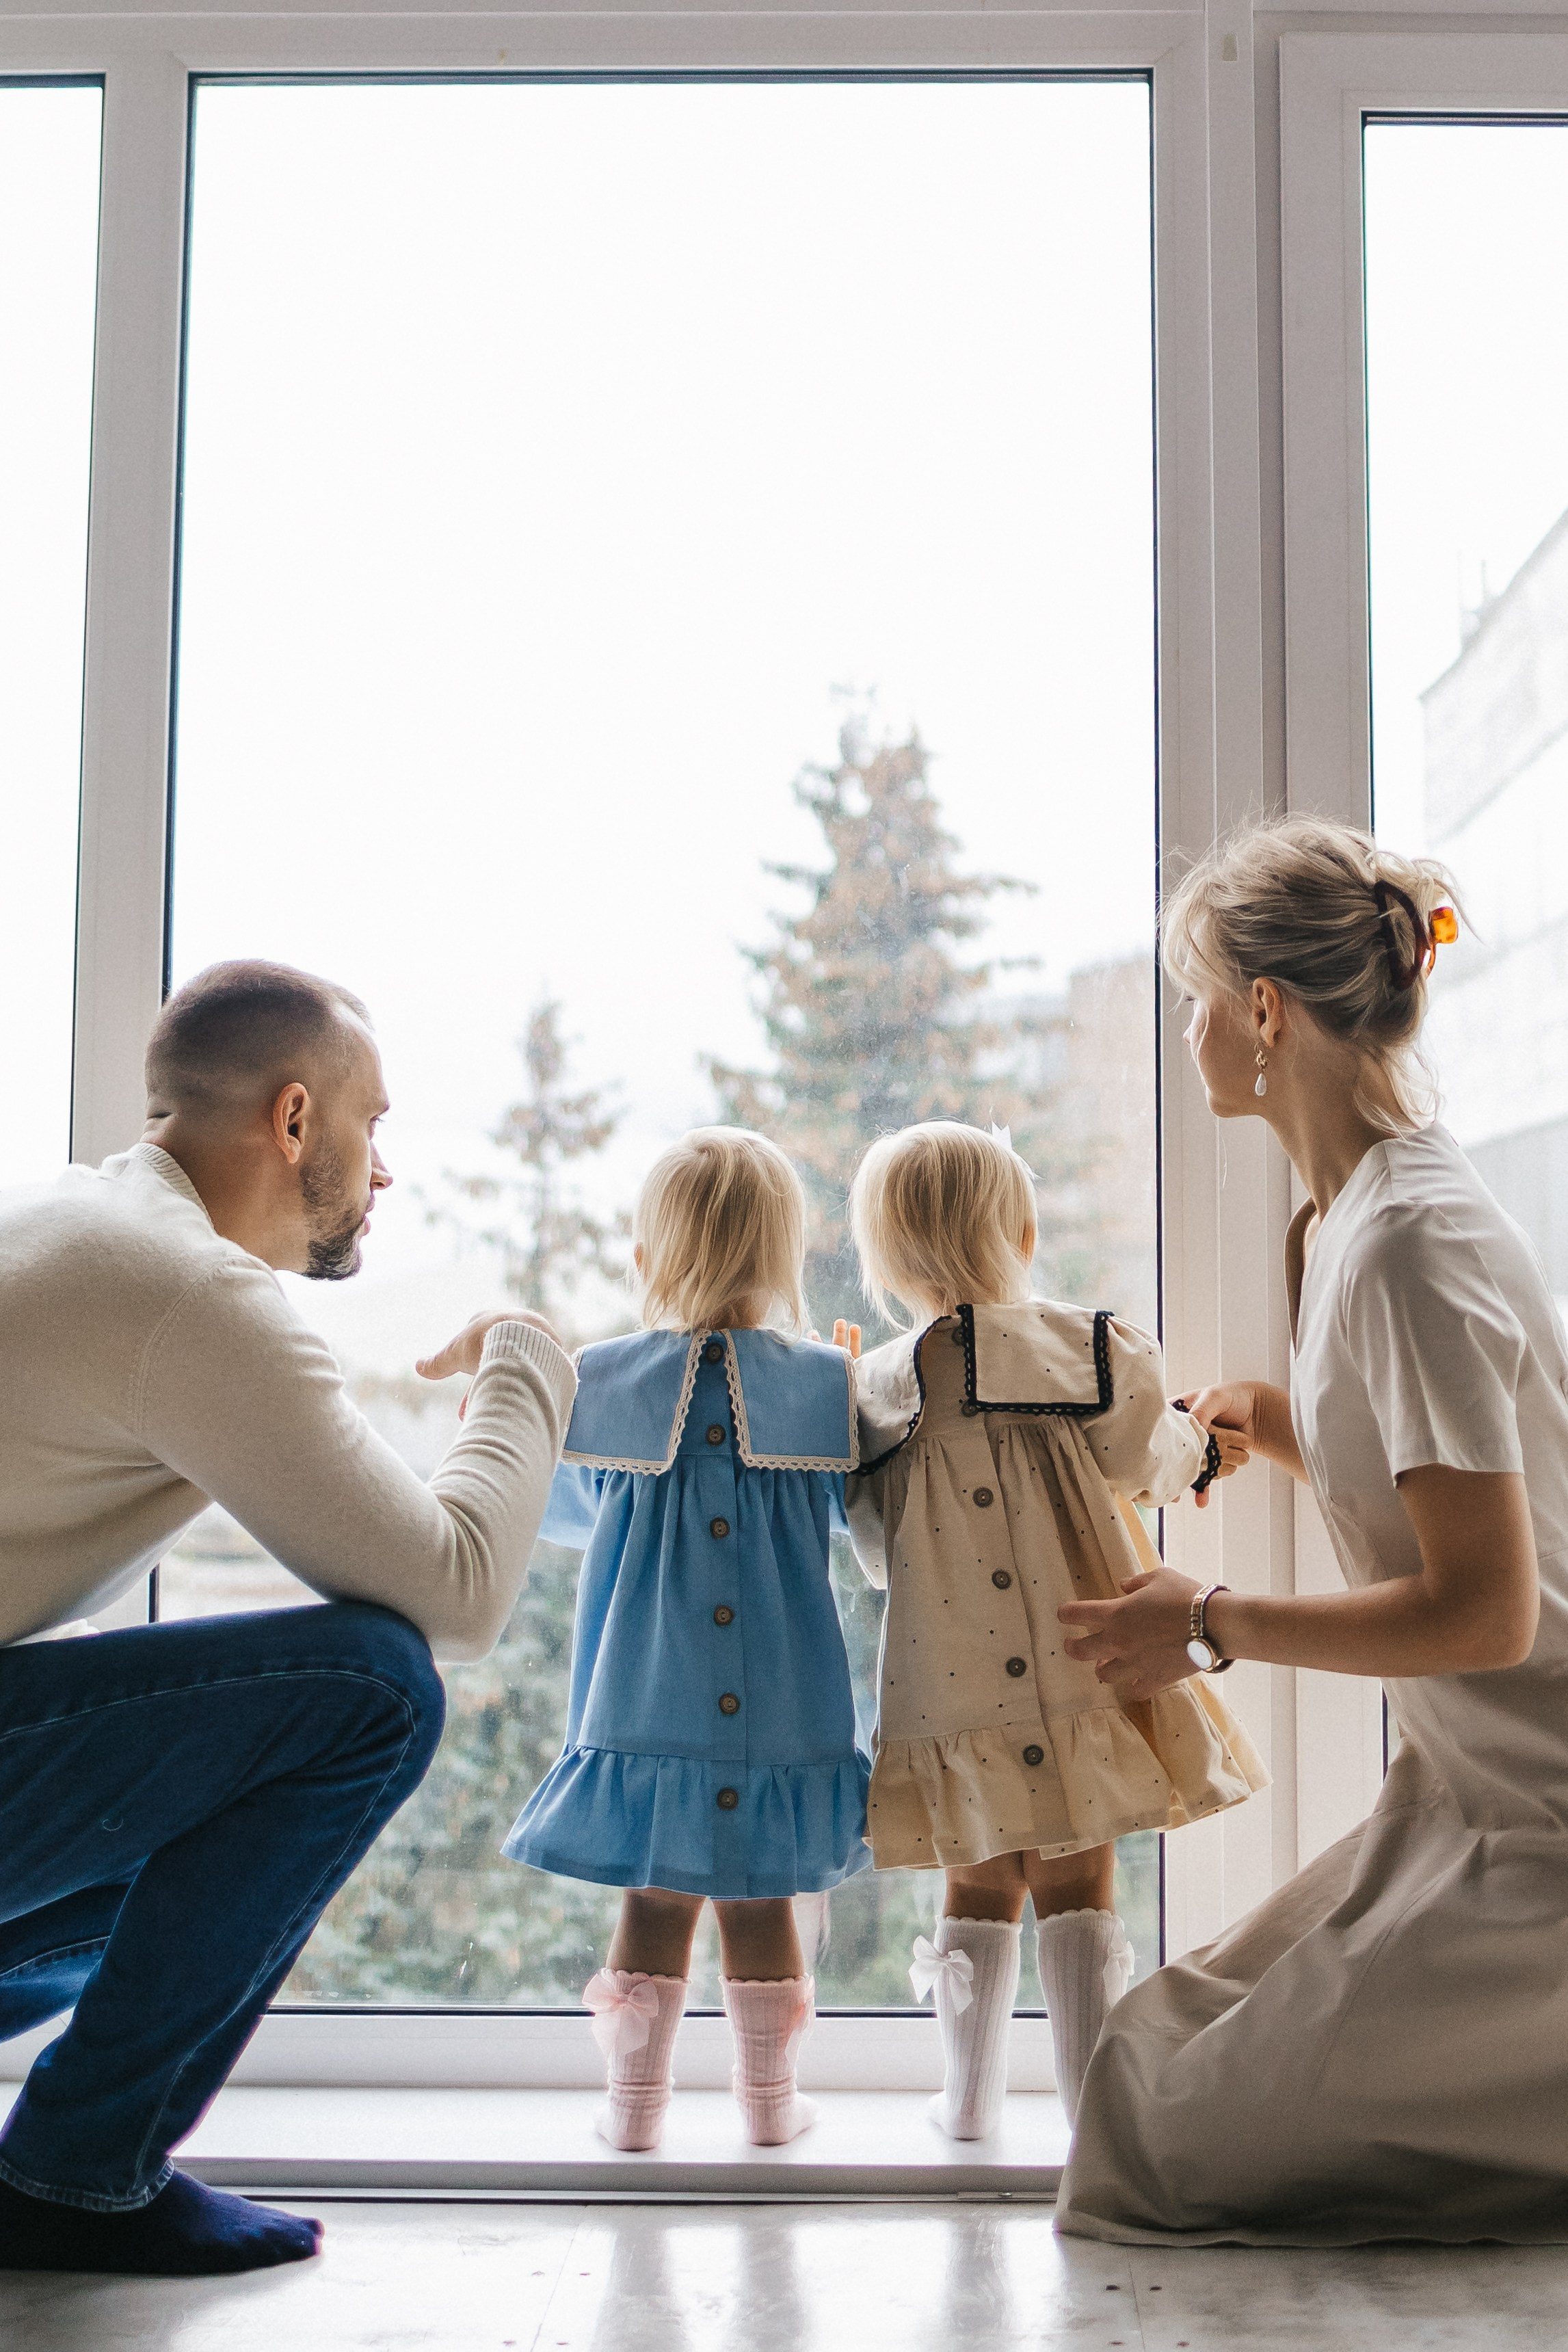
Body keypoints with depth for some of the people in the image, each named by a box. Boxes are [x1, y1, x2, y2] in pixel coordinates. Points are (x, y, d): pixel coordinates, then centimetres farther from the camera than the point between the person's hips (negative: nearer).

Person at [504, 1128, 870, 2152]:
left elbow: (564, 1515, 12)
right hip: (782, 1706, 0)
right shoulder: (826, 1384, -6)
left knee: (656, 1896, 12)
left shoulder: (598, 1383, -4)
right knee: (761, 1897, 13)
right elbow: (865, 1510, 9)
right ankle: (770, 2096, 24)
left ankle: (637, 2096, 18)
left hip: (646, 1703, 0)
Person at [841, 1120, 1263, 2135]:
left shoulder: (881, 1388, -2)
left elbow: (877, 1547, 7)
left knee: (979, 1889, 15)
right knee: (1078, 1889, 8)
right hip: (1081, 1665, -1)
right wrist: (1200, 1444, 34)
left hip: (950, 1687, 1)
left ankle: (972, 2097, 26)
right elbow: (1146, 1459, 12)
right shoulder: (1095, 1351, -4)